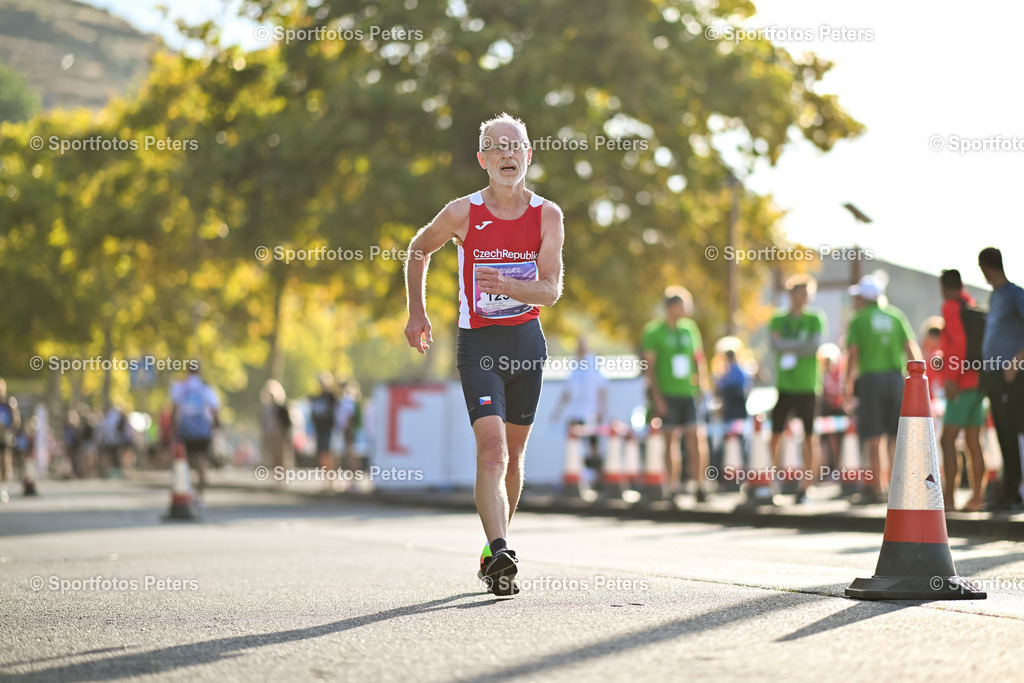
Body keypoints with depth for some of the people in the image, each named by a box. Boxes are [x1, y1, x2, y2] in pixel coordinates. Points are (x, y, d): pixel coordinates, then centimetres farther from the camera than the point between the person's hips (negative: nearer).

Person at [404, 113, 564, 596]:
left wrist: (507, 285, -29)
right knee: (492, 450, -19)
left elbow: (551, 290, -11)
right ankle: (499, 552, -29)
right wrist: (416, 312, 8)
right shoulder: (463, 213, -9)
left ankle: (494, 549, 29)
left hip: (527, 341, 3)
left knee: (513, 454, 13)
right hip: (478, 343, -3)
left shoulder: (547, 215, -4)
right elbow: (418, 251, 10)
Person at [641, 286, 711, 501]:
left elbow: (699, 360, 17)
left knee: (697, 437, -7)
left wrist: (703, 386, 8)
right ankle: (673, 488, 8)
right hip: (667, 394, -3)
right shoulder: (654, 331, -1)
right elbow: (649, 366, -2)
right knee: (671, 438, 1)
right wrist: (657, 396, -8)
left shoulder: (690, 327, 11)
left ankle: (699, 486, -4)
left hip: (690, 393, 3)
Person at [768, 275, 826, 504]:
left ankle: (805, 486, 2)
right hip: (784, 385, 2)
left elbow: (815, 345, -10)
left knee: (809, 436, -3)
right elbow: (775, 344, -7)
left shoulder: (815, 318, 4)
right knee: (776, 433, 1)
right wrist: (801, 345, -12)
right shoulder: (778, 320, 8)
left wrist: (788, 347, -8)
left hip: (807, 386, -1)